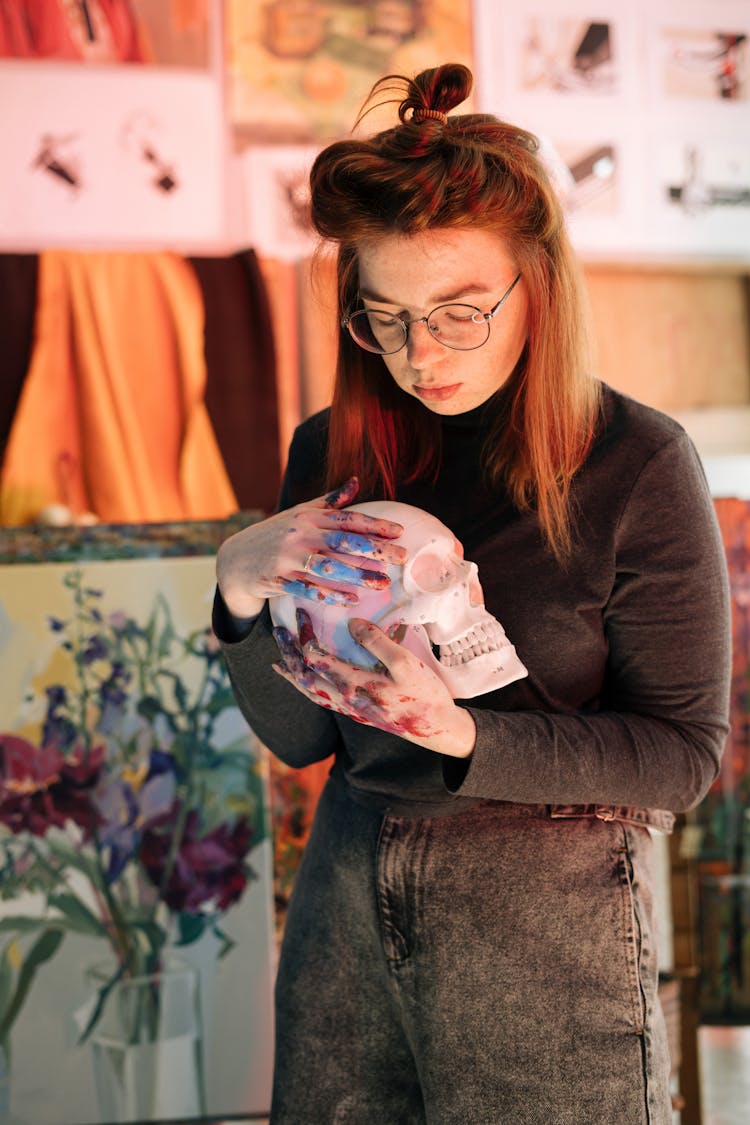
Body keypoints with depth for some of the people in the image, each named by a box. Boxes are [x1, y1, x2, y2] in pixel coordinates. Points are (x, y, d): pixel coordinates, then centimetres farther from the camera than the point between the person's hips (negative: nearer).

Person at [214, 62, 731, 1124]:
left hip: (549, 924, -4)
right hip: (349, 902, 4)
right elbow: (298, 737, 3)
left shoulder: (638, 466, -13)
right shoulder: (329, 456, 0)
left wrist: (470, 738, -23)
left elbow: (684, 753, -10)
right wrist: (242, 593, -16)